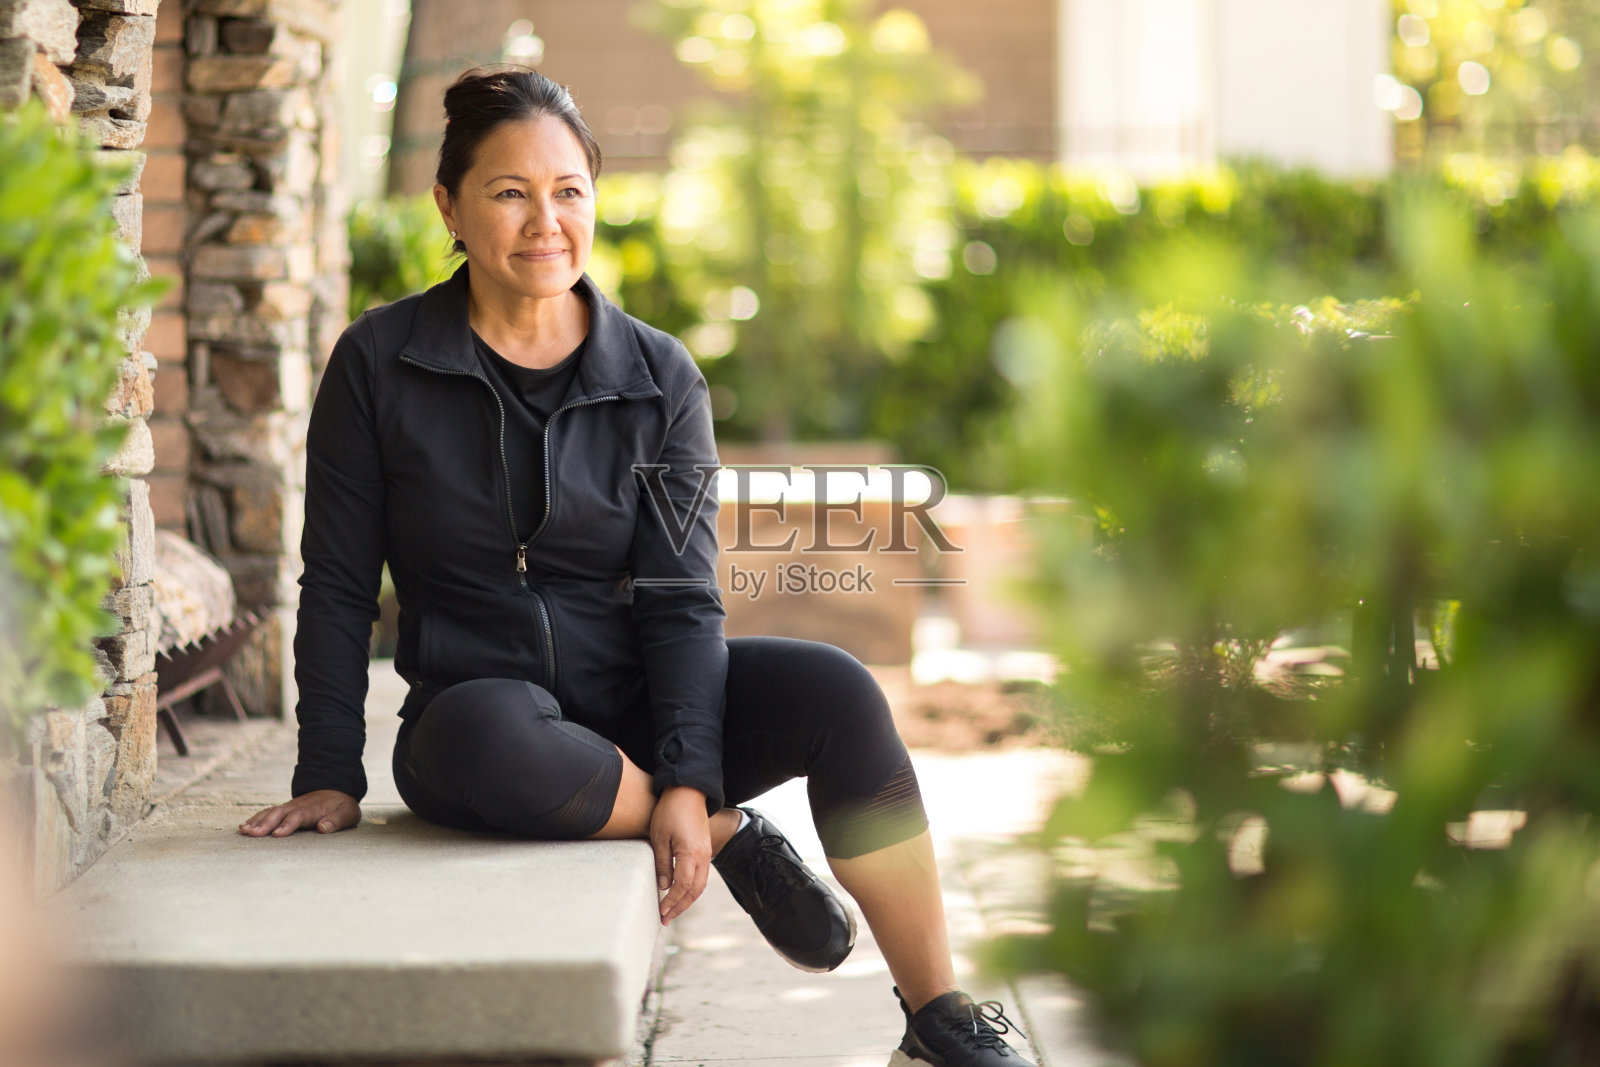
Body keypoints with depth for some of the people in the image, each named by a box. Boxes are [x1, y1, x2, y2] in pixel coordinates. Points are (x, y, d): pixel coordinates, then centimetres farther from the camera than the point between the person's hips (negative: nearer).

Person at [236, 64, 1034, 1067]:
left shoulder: (660, 378, 2)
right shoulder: (379, 365, -2)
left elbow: (680, 597, -4)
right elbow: (339, 588, 1)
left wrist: (688, 778, -16)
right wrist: (330, 775, -5)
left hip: (636, 702, 2)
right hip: (480, 700, -2)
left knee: (835, 688, -25)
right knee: (489, 741, -39)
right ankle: (729, 834, -13)